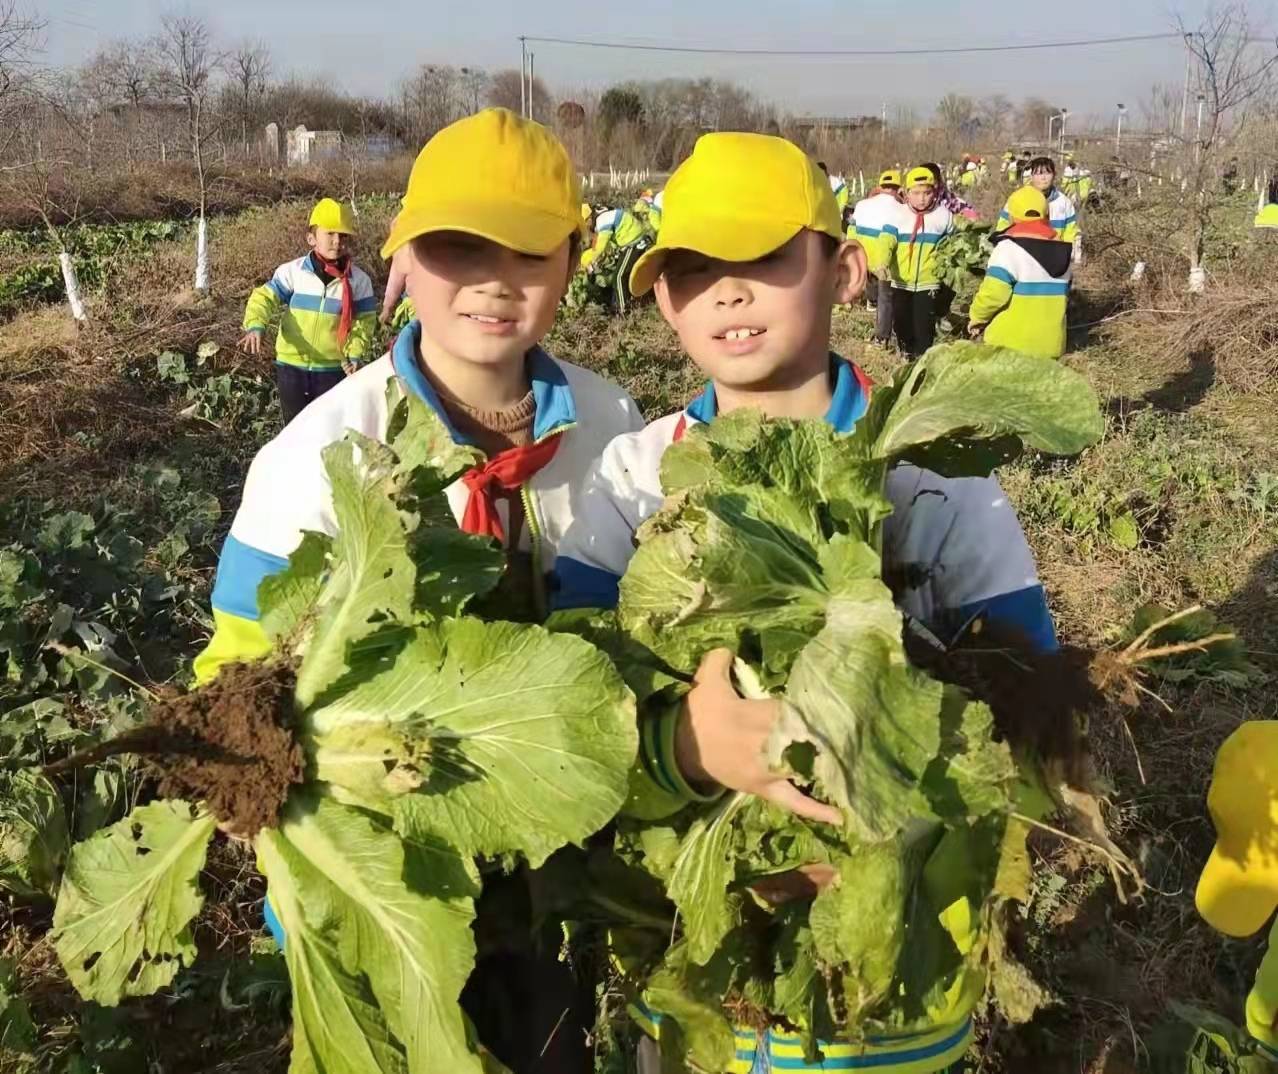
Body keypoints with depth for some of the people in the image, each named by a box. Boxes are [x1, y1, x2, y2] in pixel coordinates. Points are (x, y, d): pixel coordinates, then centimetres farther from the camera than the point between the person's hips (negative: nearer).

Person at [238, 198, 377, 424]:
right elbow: (265, 297, -7)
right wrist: (255, 326, -27)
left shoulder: (358, 280, -4)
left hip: (333, 368, 0)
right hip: (291, 364, 0)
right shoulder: (292, 271, -6)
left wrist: (356, 354, -14)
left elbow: (364, 320, 0)